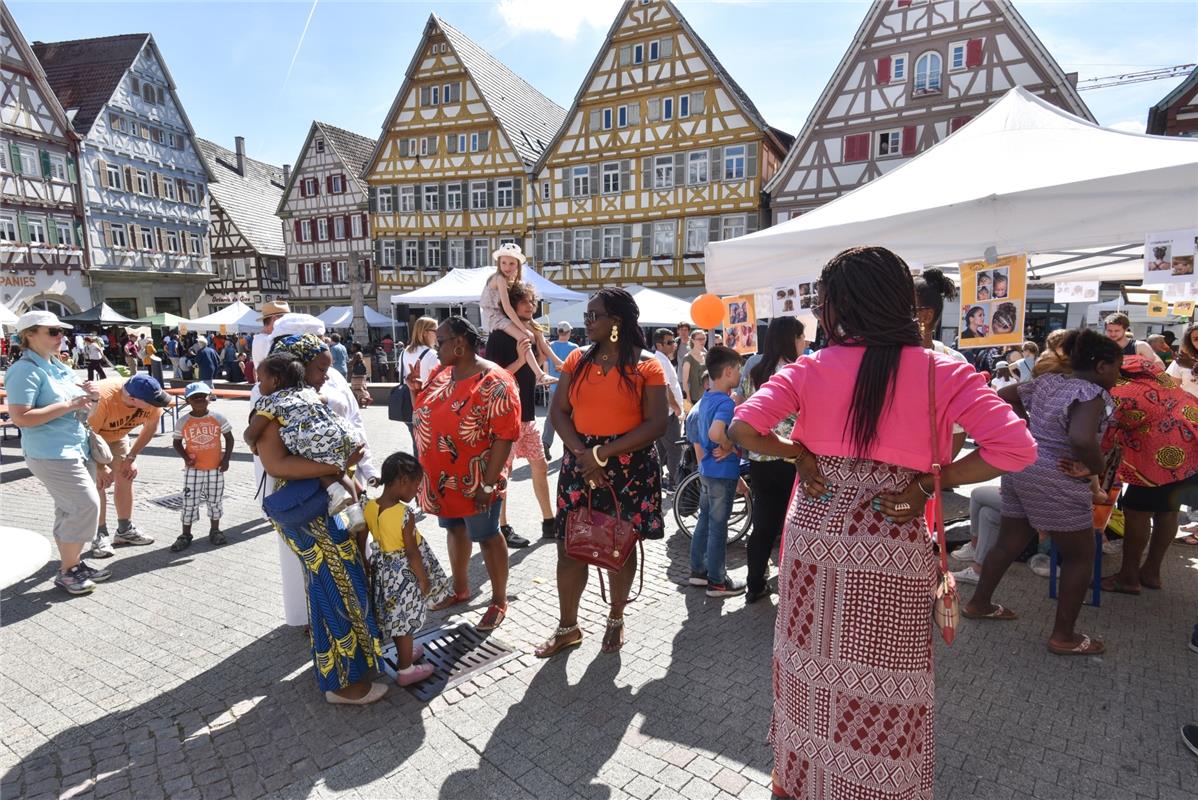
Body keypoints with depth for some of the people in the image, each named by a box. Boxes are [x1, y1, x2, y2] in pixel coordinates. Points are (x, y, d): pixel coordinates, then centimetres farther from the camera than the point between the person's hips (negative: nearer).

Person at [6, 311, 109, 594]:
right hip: (52, 454, -9)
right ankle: (65, 571, 5)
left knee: (70, 510, 15)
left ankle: (74, 561, 26)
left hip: (78, 448, 9)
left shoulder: (58, 366, 10)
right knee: (85, 505, -10)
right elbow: (20, 418, -23)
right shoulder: (25, 370, -16)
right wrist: (68, 405, -25)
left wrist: (83, 390, 4)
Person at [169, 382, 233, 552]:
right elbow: (177, 442, 6)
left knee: (215, 500, 11)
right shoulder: (183, 422, -5)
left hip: (215, 468, 1)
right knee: (189, 502, 4)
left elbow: (229, 438, 3)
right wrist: (185, 456, -12)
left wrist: (226, 458, -5)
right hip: (193, 469, 0)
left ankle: (215, 530, 27)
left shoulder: (218, 418, -5)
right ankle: (185, 535, 17)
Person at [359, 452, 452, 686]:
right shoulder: (405, 514, -27)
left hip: (384, 570, 7)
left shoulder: (369, 507, -8)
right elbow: (412, 553, -20)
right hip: (404, 573, -7)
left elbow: (360, 541, 2)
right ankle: (405, 670, 25)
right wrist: (423, 579, -8)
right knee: (405, 621, 10)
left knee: (397, 618, 25)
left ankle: (405, 652, 46)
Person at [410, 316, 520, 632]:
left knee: (486, 537, 7)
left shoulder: (493, 382, -21)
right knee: (455, 530, 21)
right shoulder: (440, 374, 4)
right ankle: (460, 588, 42)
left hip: (475, 481, -7)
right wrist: (415, 390, -3)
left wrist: (488, 484, -23)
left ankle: (499, 601, 25)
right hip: (443, 477, 7)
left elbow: (505, 435, -22)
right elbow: (423, 415, 16)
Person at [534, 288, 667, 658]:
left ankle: (616, 620, 34)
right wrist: (581, 453, -12)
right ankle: (567, 627, 24)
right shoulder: (578, 359, 6)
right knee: (569, 548, 5)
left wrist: (603, 454, -15)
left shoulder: (646, 365, -6)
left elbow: (655, 424, -11)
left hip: (629, 469, -3)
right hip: (579, 465, 3)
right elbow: (558, 410, 3)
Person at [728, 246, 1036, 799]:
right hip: (892, 552, -1)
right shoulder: (942, 373, -7)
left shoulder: (809, 369, -7)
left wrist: (798, 453, 0)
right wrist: (928, 483, -7)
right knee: (881, 678, 15)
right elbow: (1015, 449, -15)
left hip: (815, 538, 2)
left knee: (812, 665, 20)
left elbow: (744, 429, -15)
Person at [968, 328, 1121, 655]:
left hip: (1019, 469, 8)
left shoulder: (1047, 381, 8)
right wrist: (1098, 468, -15)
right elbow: (1081, 440, -33)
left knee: (1009, 543, 20)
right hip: (1054, 483, -8)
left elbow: (1003, 395, 18)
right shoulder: (1092, 393, -16)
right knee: (1080, 555, 9)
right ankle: (1063, 636, 17)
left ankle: (978, 603, 33)